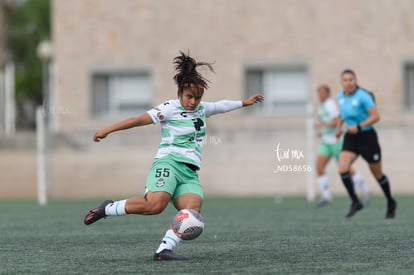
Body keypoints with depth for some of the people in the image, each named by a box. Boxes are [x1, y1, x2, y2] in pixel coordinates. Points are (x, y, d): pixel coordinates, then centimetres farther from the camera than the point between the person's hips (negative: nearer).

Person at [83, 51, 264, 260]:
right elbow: (140, 120, -7)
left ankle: (164, 250, -28)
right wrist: (108, 130, -11)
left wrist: (244, 103, 51)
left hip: (189, 173, 7)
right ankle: (108, 208, -10)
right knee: (155, 204, -30)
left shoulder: (201, 109, 20)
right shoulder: (170, 109, -2)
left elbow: (222, 105, 39)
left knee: (193, 210, -21)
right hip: (169, 163, -7)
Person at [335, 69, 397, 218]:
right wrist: (339, 126, 12)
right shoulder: (340, 96, 2)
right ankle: (355, 202, -4)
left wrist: (359, 127, -27)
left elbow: (375, 116, -20)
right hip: (351, 138, 5)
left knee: (378, 174, 9)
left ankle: (391, 202, 32)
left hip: (367, 137, -5)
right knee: (343, 169, -18)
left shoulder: (363, 96, -18)